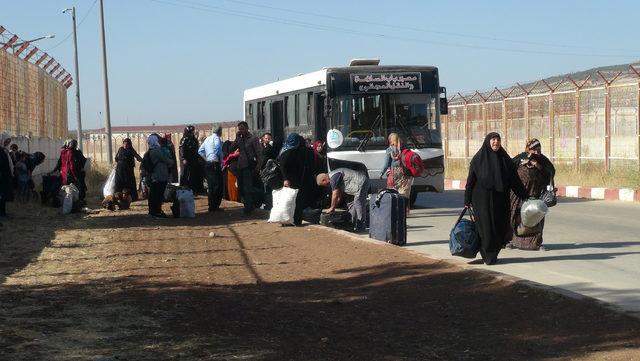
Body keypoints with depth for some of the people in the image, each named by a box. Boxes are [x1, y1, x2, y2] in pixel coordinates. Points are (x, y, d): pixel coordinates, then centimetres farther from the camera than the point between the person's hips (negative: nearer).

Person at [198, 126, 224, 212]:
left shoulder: (207, 139, 14)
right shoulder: (216, 138, -10)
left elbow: (200, 151, 17)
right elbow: (218, 148, -24)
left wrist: (206, 158, 15)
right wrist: (221, 158, -9)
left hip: (208, 164, 8)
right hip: (215, 164, -8)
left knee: (210, 186, 12)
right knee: (218, 186, -4)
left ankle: (211, 206, 15)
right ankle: (215, 206, -7)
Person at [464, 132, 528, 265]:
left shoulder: (505, 159, 8)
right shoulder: (478, 159, -1)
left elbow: (514, 179, 8)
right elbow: (470, 180, -1)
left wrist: (524, 196, 3)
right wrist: (467, 201, -4)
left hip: (500, 200, 3)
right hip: (482, 199, -3)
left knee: (500, 228, 2)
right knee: (486, 227, -3)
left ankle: (493, 253, 19)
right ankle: (487, 256, 9)